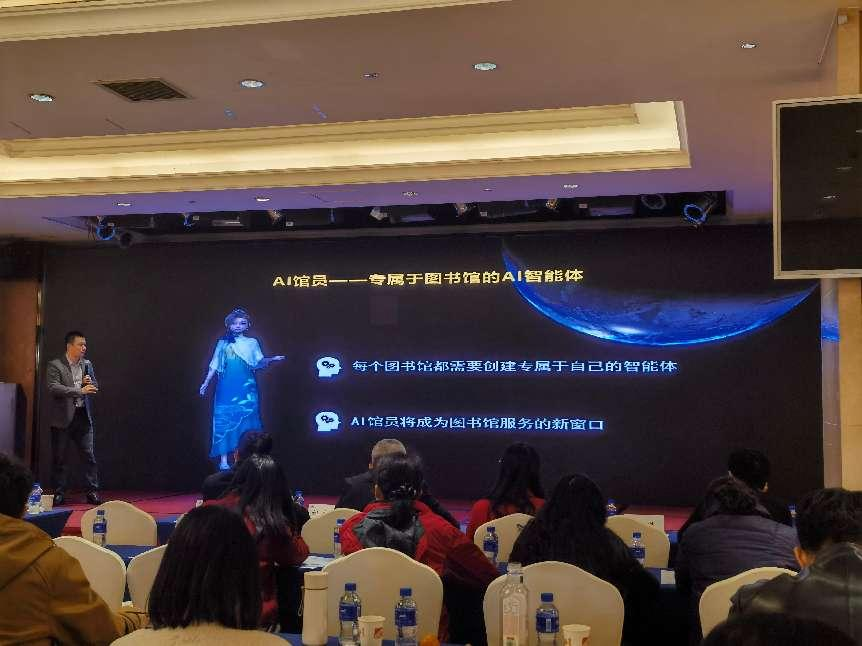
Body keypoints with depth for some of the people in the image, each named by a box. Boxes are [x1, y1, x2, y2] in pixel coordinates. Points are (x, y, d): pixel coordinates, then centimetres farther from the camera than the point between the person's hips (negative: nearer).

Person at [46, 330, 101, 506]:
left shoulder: (87, 364, 12)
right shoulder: (55, 365, -5)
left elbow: (95, 388, 18)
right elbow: (53, 387, -18)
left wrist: (90, 383, -6)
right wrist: (80, 390, -25)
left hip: (83, 416, 4)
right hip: (62, 418, -4)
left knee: (89, 456, 0)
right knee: (59, 458, 4)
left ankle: (92, 492, 4)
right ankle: (59, 493, 13)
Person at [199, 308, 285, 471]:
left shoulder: (252, 343, 11)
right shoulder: (223, 344, 11)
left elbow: (259, 363, 5)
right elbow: (214, 366, 12)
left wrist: (271, 359, -12)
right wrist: (206, 383, 7)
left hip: (246, 388, 1)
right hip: (227, 388, 0)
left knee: (247, 418, -5)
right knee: (225, 419, -6)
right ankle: (224, 460, -5)